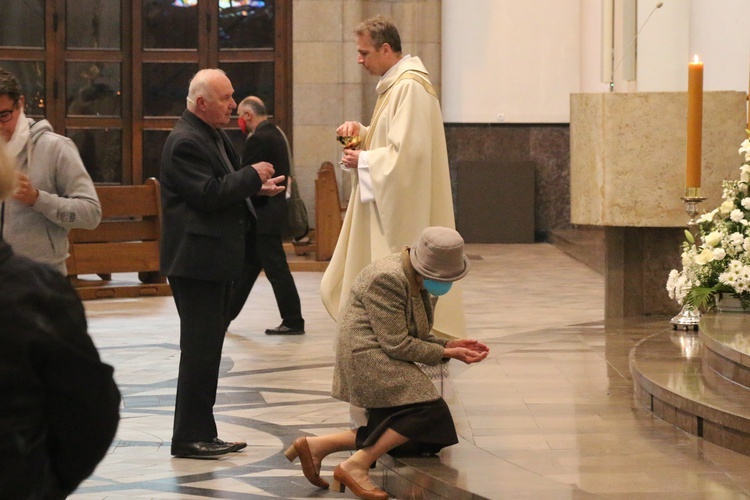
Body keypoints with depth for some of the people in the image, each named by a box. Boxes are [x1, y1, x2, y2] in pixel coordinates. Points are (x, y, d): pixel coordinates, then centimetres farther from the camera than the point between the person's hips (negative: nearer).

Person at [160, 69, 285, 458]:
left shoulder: (214, 137, 16)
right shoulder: (186, 142, -16)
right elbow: (209, 194, -24)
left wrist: (257, 188, 8)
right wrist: (252, 177, -14)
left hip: (216, 259, 11)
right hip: (196, 260, -11)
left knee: (208, 346, 13)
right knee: (200, 347, -7)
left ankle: (202, 434, 19)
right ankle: (190, 437, -2)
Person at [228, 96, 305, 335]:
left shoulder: (258, 139, -17)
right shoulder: (276, 134, 13)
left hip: (263, 215, -10)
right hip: (272, 208, 10)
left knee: (276, 269, -5)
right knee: (247, 267, 15)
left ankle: (293, 322, -1)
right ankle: (224, 315, 23)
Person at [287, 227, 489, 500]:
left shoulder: (418, 281, 11)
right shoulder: (387, 278, -19)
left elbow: (413, 336, 18)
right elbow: (397, 344, -20)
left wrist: (450, 344, 1)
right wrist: (445, 353, -13)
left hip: (383, 363, 10)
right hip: (369, 357, -10)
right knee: (428, 411, -20)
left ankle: (317, 445, 6)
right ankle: (355, 465, -18)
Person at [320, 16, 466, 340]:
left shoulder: (410, 88, -18)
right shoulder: (395, 84, 14)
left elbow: (407, 152, -25)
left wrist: (363, 161, -14)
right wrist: (361, 132, 5)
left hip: (404, 213, -11)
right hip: (385, 209, 11)